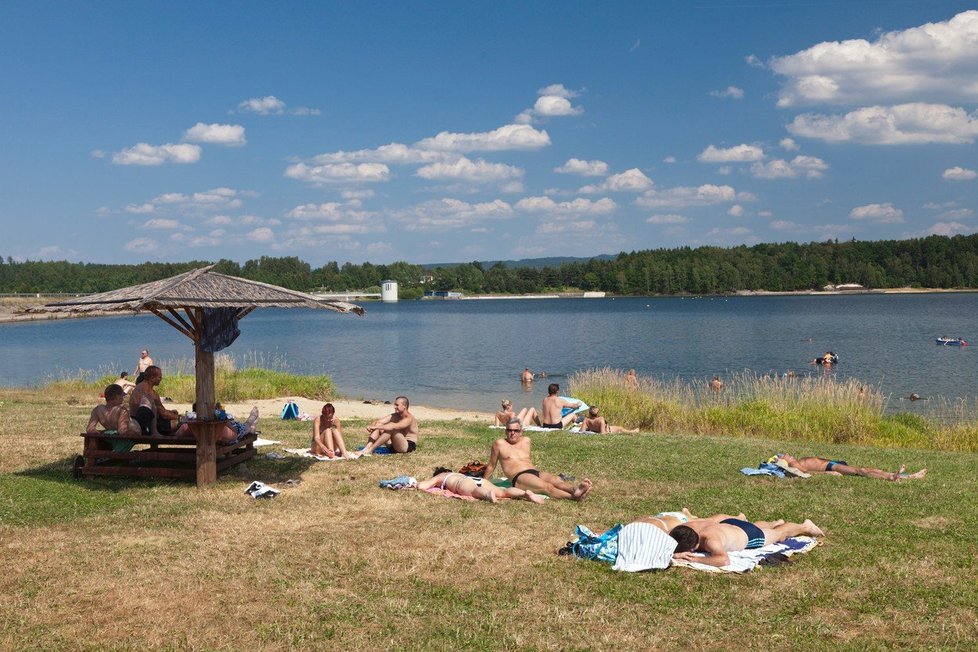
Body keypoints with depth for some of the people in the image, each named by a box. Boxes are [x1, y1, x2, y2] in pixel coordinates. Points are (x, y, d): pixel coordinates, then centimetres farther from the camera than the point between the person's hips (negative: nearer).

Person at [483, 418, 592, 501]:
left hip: (536, 472, 6)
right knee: (547, 487, -34)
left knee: (557, 480, -29)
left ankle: (575, 489, -58)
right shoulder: (500, 444, 7)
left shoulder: (526, 441, 23)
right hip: (519, 477, -6)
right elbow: (491, 466, 15)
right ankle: (575, 497, -58)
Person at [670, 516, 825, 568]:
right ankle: (776, 523, 70)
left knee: (779, 534, 26)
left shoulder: (710, 540, -50)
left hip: (748, 536, -6)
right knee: (756, 525, 40)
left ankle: (805, 526, 53)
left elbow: (724, 560, -63)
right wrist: (673, 553, -42)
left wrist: (696, 559, -61)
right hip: (727, 524, 6)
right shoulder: (682, 529, -34)